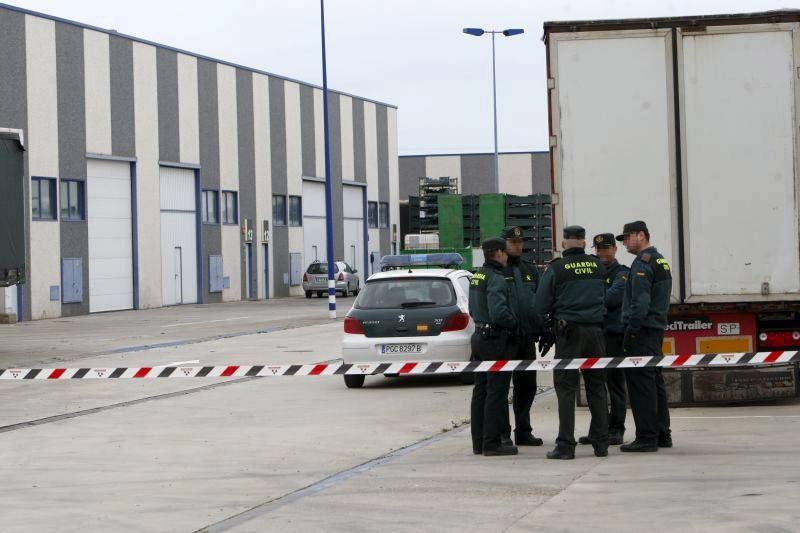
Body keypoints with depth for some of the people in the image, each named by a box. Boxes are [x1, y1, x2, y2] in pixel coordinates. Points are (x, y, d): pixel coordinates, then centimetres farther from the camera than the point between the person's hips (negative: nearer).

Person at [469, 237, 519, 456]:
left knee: (481, 390, 13)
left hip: (479, 337, 10)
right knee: (496, 391, -5)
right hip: (495, 339, -10)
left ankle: (479, 442, 18)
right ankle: (491, 443, -5)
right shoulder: (496, 279, -17)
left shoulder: (477, 276, 13)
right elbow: (498, 312, -26)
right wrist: (514, 322, -10)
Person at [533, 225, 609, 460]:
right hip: (596, 330, 4)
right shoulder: (598, 266, 5)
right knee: (597, 387, 10)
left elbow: (540, 305, -2)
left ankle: (565, 446, -4)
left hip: (569, 331, -4)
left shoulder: (556, 268, -6)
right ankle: (601, 443, 12)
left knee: (566, 388, -1)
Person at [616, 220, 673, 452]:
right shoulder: (661, 261, 18)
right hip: (657, 329, 10)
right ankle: (662, 434, 17)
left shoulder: (642, 263, -12)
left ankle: (646, 437, -10)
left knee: (640, 383, -8)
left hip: (642, 329, -10)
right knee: (655, 381, 13)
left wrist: (631, 331, -17)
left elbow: (640, 301, -19)